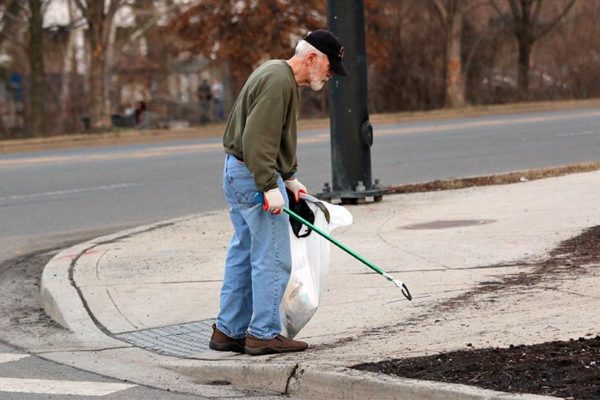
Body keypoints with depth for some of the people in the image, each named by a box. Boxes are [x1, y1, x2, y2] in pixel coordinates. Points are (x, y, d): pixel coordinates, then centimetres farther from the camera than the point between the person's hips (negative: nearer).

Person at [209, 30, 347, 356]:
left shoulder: (279, 76, 16)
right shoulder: (279, 81, -18)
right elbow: (257, 140, -26)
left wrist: (289, 177, 22)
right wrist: (270, 187, -27)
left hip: (238, 173, 11)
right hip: (255, 176, -11)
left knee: (243, 255, 15)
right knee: (273, 259, -6)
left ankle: (228, 331, 20)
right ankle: (264, 334, -2)